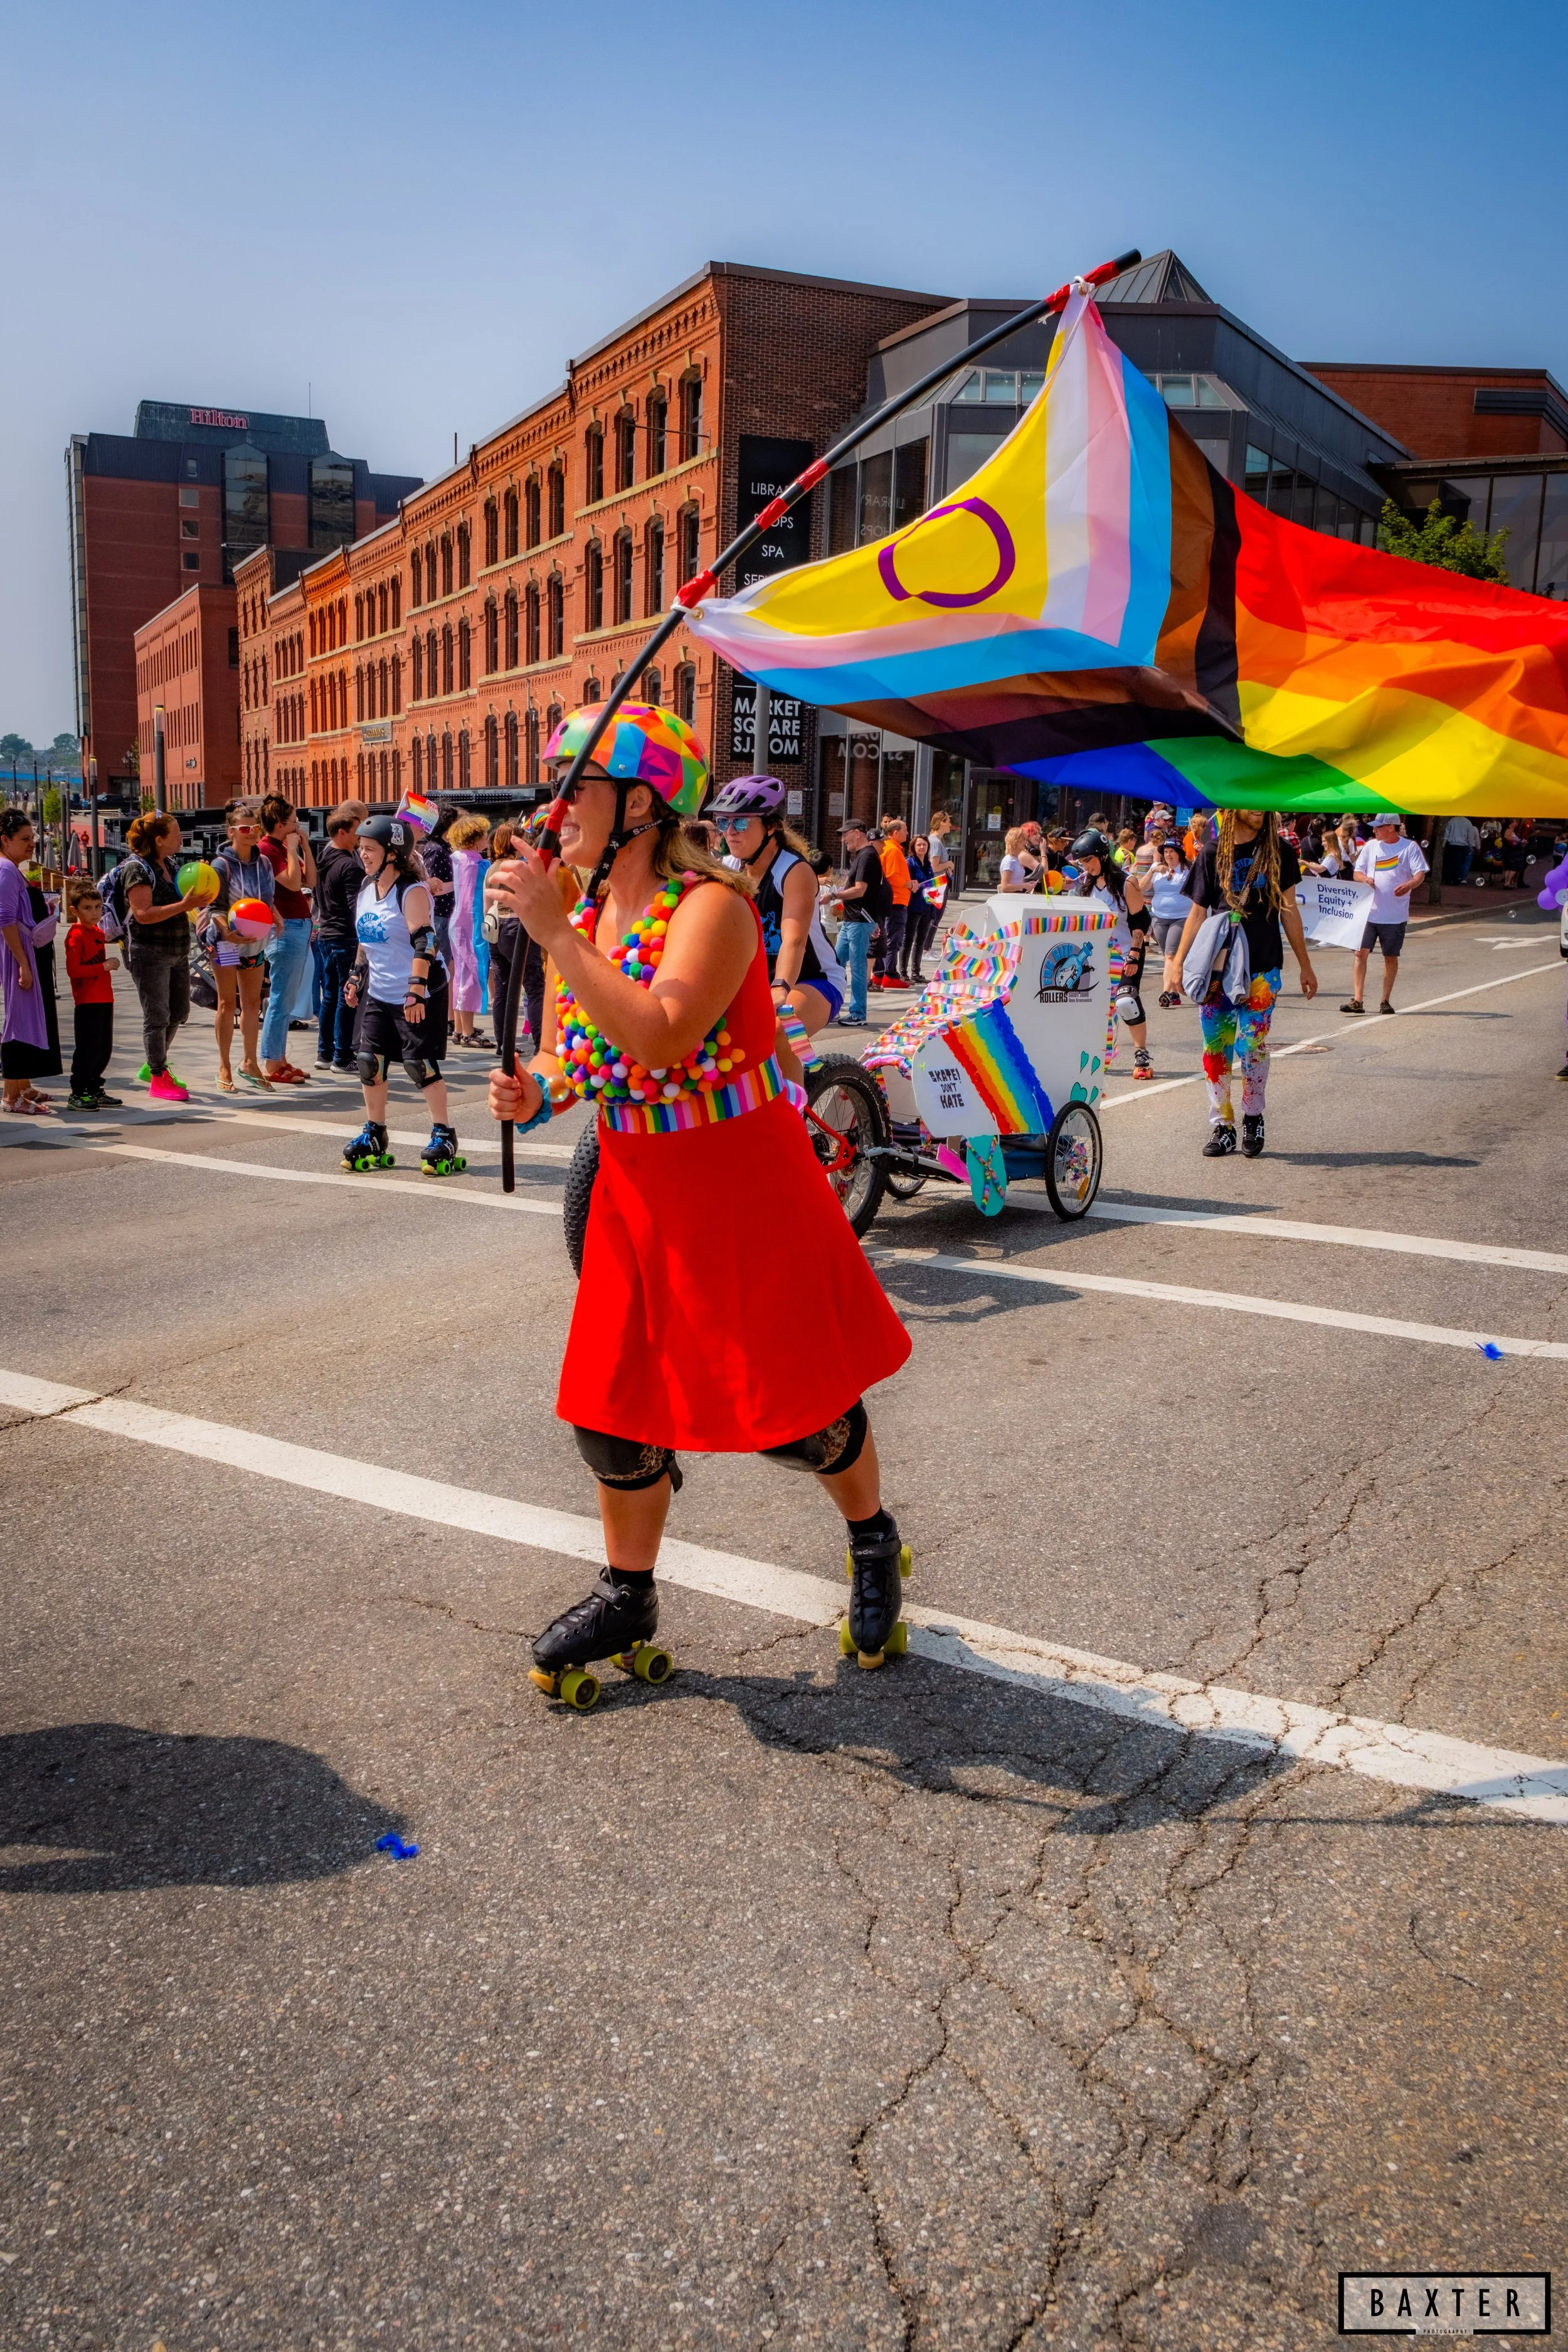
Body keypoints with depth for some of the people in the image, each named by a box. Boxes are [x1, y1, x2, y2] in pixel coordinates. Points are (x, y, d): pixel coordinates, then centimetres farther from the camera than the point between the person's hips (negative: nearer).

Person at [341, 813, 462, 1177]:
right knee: (368, 1060, 4)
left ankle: (443, 1135, 7)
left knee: (420, 1063, -5)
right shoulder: (366, 888, 9)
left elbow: (423, 943, -20)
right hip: (378, 993, 7)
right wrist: (355, 977, 18)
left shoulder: (412, 891, -14)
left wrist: (416, 992, -24)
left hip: (417, 994, -7)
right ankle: (374, 1135, 17)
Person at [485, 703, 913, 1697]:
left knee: (792, 1401, 3)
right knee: (611, 1397, 8)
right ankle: (628, 1596, 28)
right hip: (637, 1187, 7)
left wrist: (553, 930, -31)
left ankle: (875, 1544, 33)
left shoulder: (711, 904, -18)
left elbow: (660, 1037, -34)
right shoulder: (584, 915, 5)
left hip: (744, 1187, -7)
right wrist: (536, 1093, -6)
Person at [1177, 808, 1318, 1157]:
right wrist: (1179, 964, 0)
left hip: (1262, 969, -1)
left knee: (1252, 1047, -3)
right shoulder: (1213, 855, 5)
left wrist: (1305, 965, 10)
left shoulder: (1278, 852, 5)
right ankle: (1222, 1126, 12)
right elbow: (1198, 913, 6)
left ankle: (1253, 1119, 17)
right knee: (1216, 1048, 2)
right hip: (1217, 968, 1)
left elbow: (1288, 911, 9)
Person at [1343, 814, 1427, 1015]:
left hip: (1395, 915, -2)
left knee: (1391, 958, 7)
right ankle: (1357, 1000, -4)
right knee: (1360, 952, -6)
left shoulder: (1410, 847, -2)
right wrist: (1365, 879, -13)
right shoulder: (1371, 846, 9)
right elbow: (1357, 872, 11)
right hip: (1368, 912, 3)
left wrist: (1409, 885, -31)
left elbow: (1420, 874, -9)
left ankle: (1386, 1001, 17)